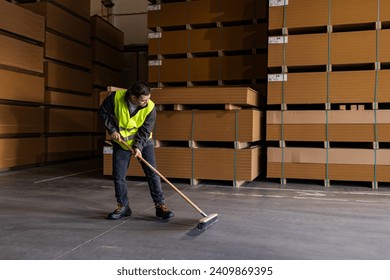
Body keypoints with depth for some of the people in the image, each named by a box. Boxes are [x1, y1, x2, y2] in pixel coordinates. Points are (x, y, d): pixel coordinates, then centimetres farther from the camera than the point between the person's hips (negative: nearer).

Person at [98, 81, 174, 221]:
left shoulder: (150, 107, -23)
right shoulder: (116, 97, -23)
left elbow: (145, 130, -17)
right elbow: (104, 111, -6)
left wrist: (138, 146, -29)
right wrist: (112, 129, -14)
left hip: (143, 142, -1)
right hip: (121, 142, 1)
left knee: (152, 174, -6)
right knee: (118, 176, 3)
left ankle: (160, 205, 3)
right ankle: (123, 206, 19)